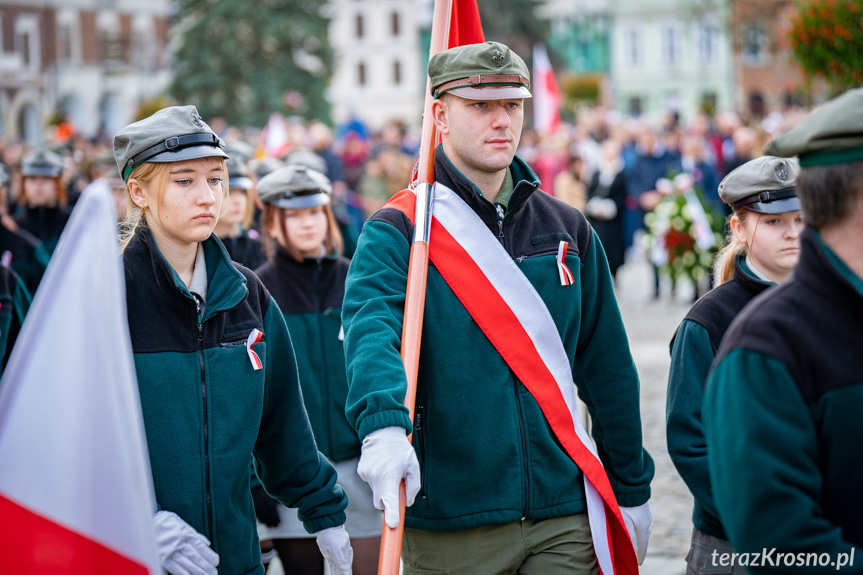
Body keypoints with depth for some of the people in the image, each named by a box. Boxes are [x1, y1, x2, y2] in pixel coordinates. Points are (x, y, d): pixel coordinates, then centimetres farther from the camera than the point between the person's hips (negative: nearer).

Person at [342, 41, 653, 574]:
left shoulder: (568, 229, 9)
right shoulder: (397, 233, -4)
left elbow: (609, 371, 14)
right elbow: (370, 329, -24)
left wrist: (631, 490, 15)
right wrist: (384, 423, -44)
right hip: (450, 529, -3)